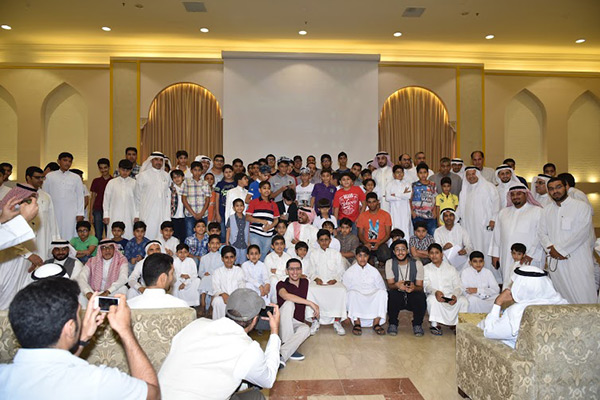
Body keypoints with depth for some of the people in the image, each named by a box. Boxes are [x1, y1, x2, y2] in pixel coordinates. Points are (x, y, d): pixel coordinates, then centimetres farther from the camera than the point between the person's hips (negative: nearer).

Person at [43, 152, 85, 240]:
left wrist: (80, 213, 1)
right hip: (54, 213, 0)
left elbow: (80, 197, 8)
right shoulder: (49, 176, 8)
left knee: (70, 236, -3)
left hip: (71, 214, 0)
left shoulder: (76, 178, 8)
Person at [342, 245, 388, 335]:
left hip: (372, 303, 2)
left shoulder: (374, 271, 9)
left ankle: (376, 323, -21)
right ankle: (357, 323, -24)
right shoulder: (349, 272, 3)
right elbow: (344, 292, 1)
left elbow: (382, 289, 10)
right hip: (356, 303, -2)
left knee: (382, 292, -25)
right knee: (352, 293, -33)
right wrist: (346, 314, -5)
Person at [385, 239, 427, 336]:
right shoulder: (389, 263, -3)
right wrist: (397, 285, -34)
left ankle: (417, 324, -7)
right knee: (392, 294, -34)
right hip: (397, 297, 0)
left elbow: (420, 287, -7)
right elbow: (390, 285, -8)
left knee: (421, 296, -33)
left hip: (413, 296, 0)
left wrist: (414, 287, -33)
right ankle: (393, 324, -10)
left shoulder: (417, 263, -5)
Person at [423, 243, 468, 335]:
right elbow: (426, 285, -6)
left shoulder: (451, 269, 15)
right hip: (435, 296, -2)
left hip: (450, 297, 2)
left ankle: (458, 324, -3)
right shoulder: (425, 269, 10)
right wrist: (435, 292, -29)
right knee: (432, 299, -36)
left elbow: (458, 286, 4)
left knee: (464, 301, -26)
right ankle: (434, 324, -16)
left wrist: (455, 295, -20)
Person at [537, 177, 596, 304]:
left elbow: (581, 233, -9)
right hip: (555, 262, 4)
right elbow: (541, 233, 10)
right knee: (561, 297, 6)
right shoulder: (546, 211, 15)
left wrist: (559, 249, -11)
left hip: (577, 261, -4)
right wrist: (551, 249, -8)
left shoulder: (582, 207, 0)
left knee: (583, 298, -5)